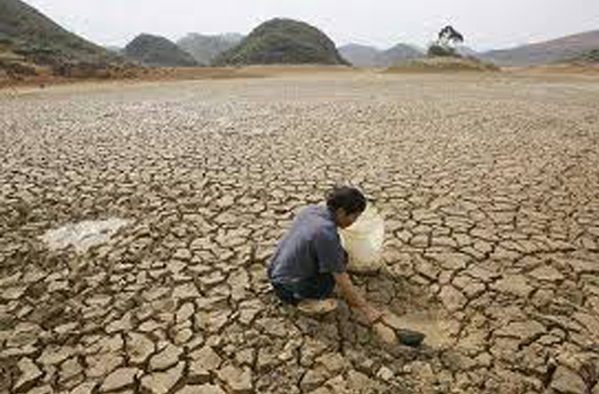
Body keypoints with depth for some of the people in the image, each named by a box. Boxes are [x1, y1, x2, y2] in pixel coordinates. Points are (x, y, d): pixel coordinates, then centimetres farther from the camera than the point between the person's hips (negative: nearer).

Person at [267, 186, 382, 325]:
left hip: (276, 272, 8)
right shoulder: (327, 235, -27)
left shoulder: (311, 209, -4)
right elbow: (342, 282, -20)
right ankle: (305, 301, -1)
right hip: (287, 289, -8)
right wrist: (366, 308, -8)